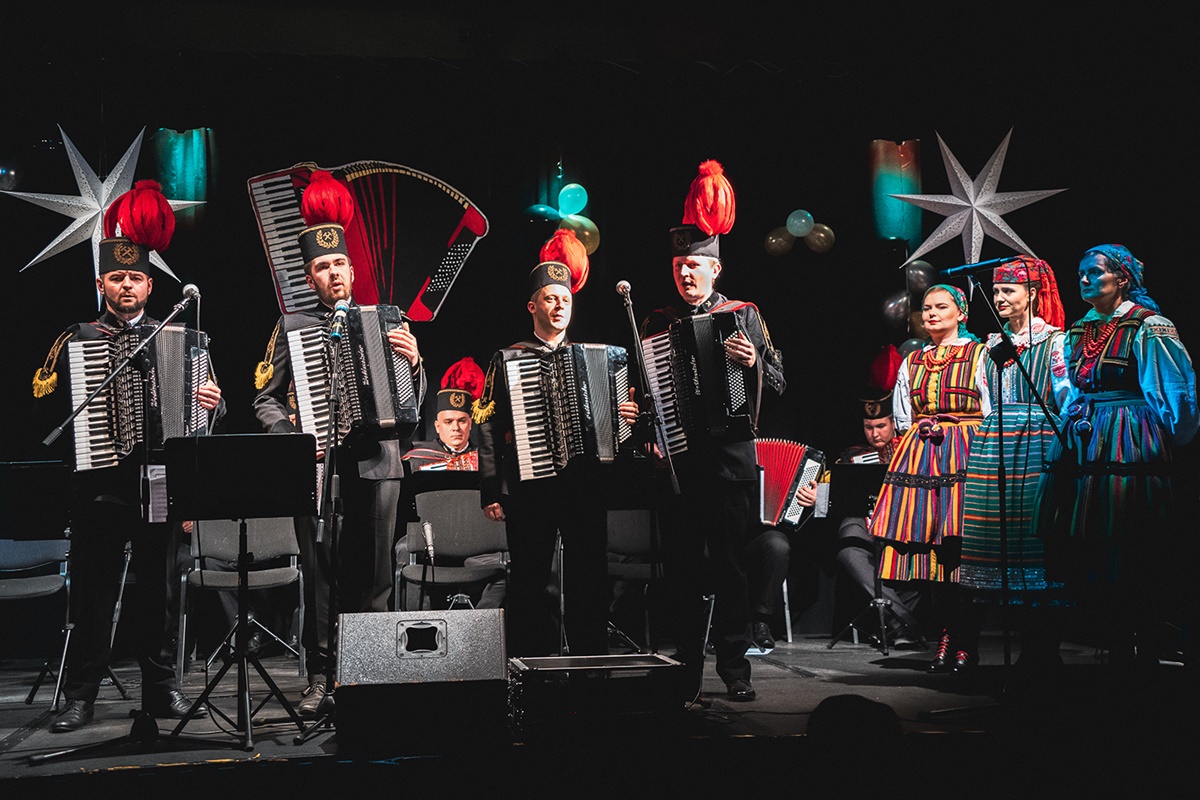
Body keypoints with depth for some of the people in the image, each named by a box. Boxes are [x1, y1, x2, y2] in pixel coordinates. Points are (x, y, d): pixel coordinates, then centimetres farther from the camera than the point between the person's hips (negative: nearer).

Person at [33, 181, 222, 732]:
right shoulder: (77, 339, 10)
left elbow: (209, 406, 12)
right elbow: (45, 398, 5)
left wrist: (211, 404, -10)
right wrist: (67, 396, -15)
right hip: (98, 481, -1)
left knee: (159, 588, 6)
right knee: (92, 590, 1)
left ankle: (161, 688, 15)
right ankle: (81, 695, 8)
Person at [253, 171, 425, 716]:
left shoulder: (386, 322, 15)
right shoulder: (292, 327, 13)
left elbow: (414, 402, 12)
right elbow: (265, 399, 9)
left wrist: (413, 361, -8)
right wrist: (293, 435, -9)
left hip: (377, 460, 1)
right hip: (317, 464, -1)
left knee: (373, 574, 3)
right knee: (320, 573, -2)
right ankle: (321, 678, 5)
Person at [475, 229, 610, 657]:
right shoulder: (508, 360, 6)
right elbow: (488, 427, 1)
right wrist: (490, 491, -6)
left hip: (586, 482, 3)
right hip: (530, 486, -3)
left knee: (589, 577, 4)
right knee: (531, 580, 1)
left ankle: (591, 659, 13)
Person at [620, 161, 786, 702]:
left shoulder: (743, 316, 8)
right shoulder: (657, 324, 12)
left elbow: (778, 384, 5)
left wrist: (755, 362, -15)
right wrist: (632, 410, -6)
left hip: (730, 458, -2)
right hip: (675, 458, 2)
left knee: (731, 566, 0)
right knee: (681, 570, 4)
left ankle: (734, 667, 9)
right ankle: (687, 669, 12)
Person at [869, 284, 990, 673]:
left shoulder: (980, 355, 5)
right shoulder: (912, 361, 18)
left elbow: (992, 413, 1)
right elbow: (902, 416, 22)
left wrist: (948, 431, -8)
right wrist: (924, 430, 4)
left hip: (965, 452, -4)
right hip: (920, 456, 4)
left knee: (961, 546, -10)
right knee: (934, 550, -1)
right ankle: (949, 634, 5)